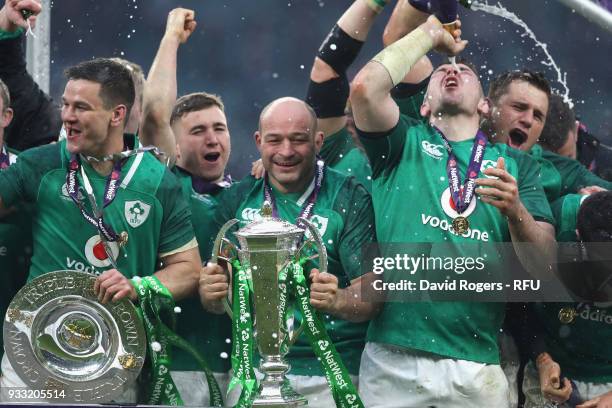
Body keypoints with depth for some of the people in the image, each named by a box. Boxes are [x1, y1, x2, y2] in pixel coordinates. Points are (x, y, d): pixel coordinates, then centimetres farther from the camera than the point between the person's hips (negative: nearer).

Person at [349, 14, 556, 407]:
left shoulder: (517, 164, 12)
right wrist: (430, 34, 6)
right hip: (392, 360, -1)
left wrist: (516, 212, -16)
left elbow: (543, 268, 4)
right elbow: (366, 86, -9)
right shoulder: (404, 143, 10)